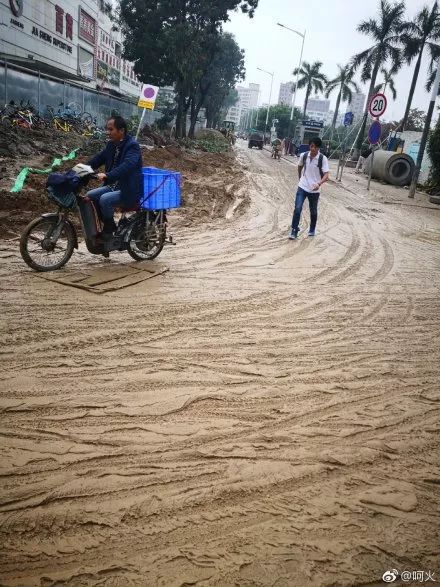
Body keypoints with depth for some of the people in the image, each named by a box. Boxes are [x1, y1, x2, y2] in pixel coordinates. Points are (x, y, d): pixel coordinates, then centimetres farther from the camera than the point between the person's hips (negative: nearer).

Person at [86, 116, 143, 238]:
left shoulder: (132, 146, -17)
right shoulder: (111, 144, 10)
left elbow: (127, 166, -33)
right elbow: (99, 158, 8)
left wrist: (107, 176, -45)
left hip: (129, 191, -9)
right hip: (113, 186, 9)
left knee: (105, 199, -28)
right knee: (90, 196, -2)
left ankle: (109, 228, -4)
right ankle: (108, 225, 10)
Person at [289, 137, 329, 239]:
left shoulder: (323, 159, -14)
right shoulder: (304, 155, -5)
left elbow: (326, 175, -19)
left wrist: (319, 184, -36)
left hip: (314, 190, -1)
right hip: (302, 187, 1)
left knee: (313, 211, 13)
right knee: (297, 209, -11)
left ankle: (312, 230, 33)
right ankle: (294, 231, -1)